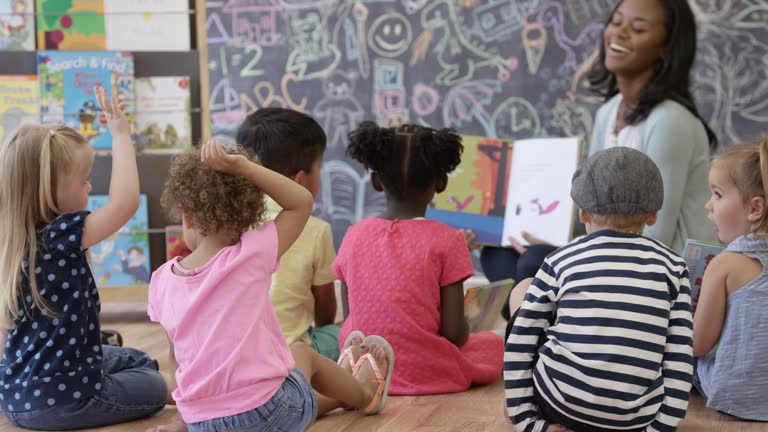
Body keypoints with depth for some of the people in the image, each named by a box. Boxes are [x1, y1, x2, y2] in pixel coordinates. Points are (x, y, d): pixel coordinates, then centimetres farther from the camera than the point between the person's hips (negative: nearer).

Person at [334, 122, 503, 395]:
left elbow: (351, 315, 2)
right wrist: (460, 333, 9)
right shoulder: (446, 240, -14)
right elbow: (455, 332, -14)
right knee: (493, 343, 25)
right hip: (426, 374, -4)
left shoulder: (355, 235, -3)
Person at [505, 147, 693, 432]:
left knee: (524, 290, 20)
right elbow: (680, 359, 0)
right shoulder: (672, 266, 7)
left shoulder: (561, 261, 4)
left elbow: (519, 348, 1)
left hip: (560, 407, -2)